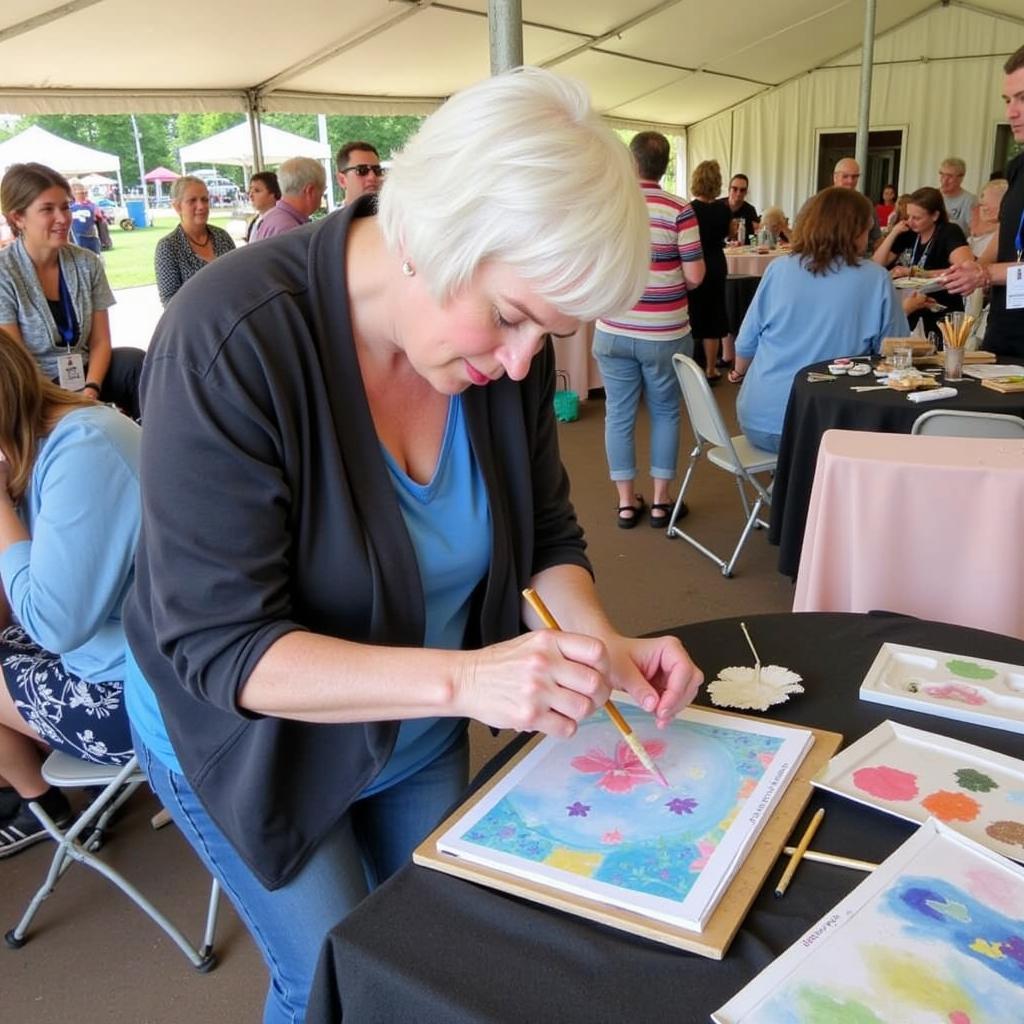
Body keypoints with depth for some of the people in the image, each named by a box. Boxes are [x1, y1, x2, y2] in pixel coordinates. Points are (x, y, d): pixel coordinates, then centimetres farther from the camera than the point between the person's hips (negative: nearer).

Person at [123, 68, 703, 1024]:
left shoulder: (508, 344, -15)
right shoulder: (231, 338, -31)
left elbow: (545, 536, -3)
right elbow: (220, 645, -30)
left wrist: (600, 645, -23)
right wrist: (461, 678, -41)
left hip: (418, 735, 5)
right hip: (250, 731, -4)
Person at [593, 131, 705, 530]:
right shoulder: (679, 210, -10)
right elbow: (694, 276, -10)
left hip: (613, 331, 2)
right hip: (665, 333, -1)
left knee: (618, 415, 10)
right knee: (664, 414, 12)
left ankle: (626, 502, 16)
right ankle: (660, 501, 18)